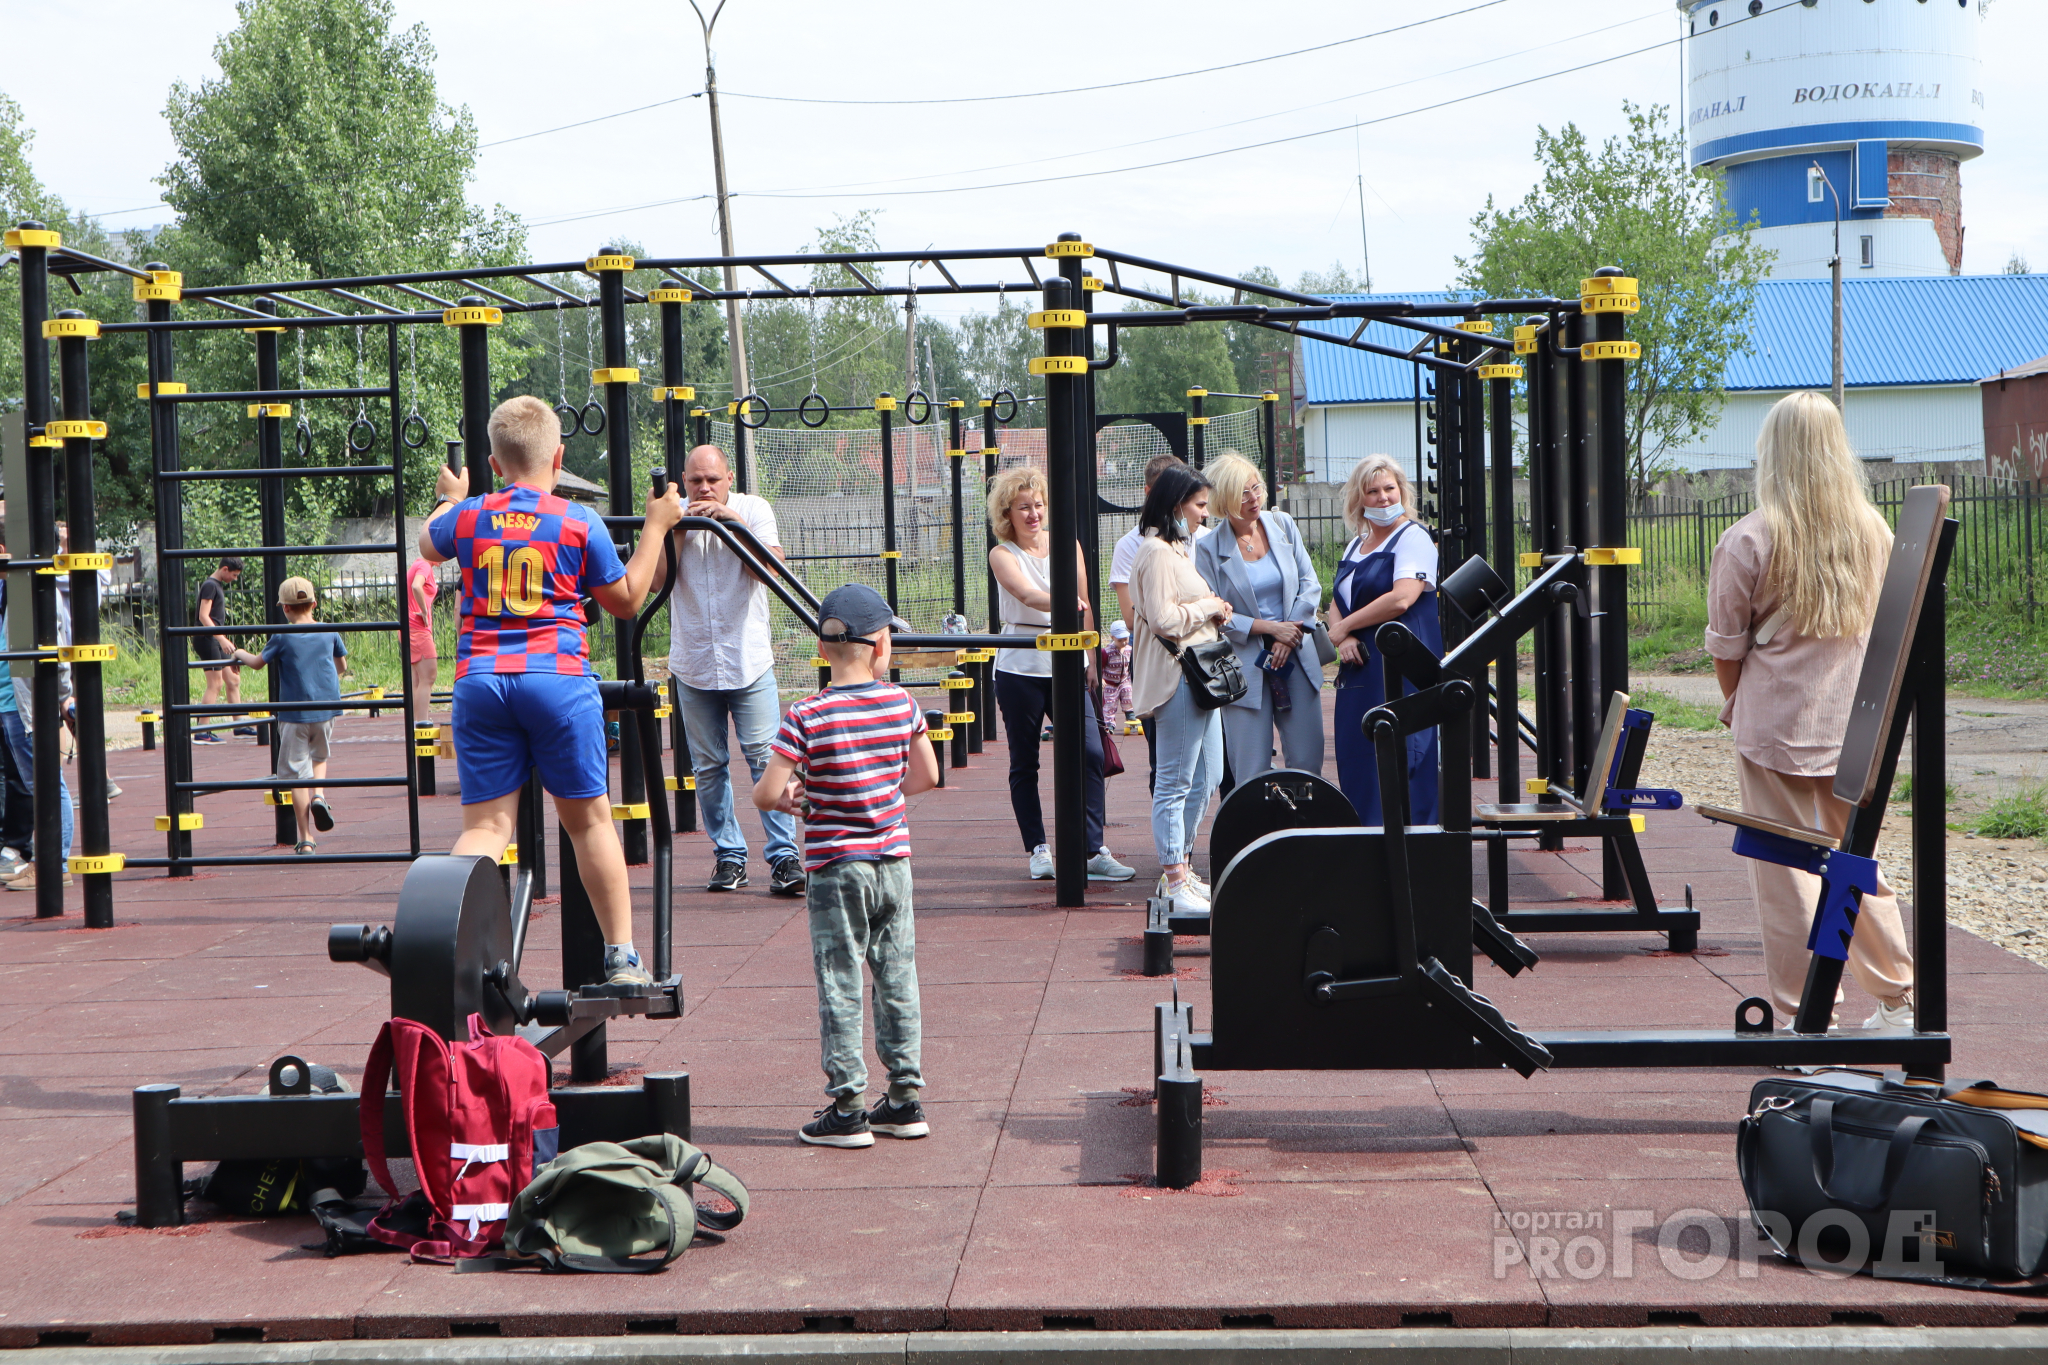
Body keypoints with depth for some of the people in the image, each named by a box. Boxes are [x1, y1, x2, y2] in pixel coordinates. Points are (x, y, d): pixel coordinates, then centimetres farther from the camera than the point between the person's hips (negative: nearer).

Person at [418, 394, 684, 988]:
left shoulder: (466, 517, 7)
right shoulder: (579, 521, 0)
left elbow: (427, 545, 32)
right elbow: (626, 601, 11)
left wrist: (449, 498, 52)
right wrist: (656, 526, 20)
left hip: (479, 679, 2)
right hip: (558, 679, -2)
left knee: (484, 824, 4)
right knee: (588, 818, 8)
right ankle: (622, 956, 13)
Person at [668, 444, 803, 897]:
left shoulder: (753, 509, 2)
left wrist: (734, 521, -20)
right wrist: (677, 530, -15)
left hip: (749, 660, -2)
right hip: (693, 664, 2)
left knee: (765, 758, -9)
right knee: (708, 766, 4)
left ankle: (784, 857, -8)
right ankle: (728, 856, 14)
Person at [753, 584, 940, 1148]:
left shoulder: (806, 717, -14)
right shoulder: (901, 703, -3)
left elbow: (765, 794, -15)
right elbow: (927, 776, 7)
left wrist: (794, 799, 6)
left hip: (834, 868, -4)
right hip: (893, 861, 4)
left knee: (839, 986, 3)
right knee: (897, 979, 12)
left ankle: (848, 1108, 5)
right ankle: (905, 1097, 19)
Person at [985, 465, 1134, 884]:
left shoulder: (1068, 545, 6)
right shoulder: (1002, 555, -4)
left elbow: (1084, 605, 11)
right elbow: (1027, 594, -24)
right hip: (1020, 670, -2)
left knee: (1091, 754, -9)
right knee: (1025, 764, 5)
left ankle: (1094, 852, -6)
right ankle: (1038, 850, 16)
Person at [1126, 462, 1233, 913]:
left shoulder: (1177, 549, 20)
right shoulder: (1157, 552, -13)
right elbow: (1163, 619, -21)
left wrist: (1214, 611, 11)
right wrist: (1209, 607, -9)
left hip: (1198, 673, 11)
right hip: (1176, 676, -11)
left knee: (1204, 779, 14)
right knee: (1175, 782, -7)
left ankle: (1181, 868, 23)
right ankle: (1174, 881, -4)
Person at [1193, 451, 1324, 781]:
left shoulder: (1283, 525, 7)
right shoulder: (1208, 549, -4)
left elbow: (1310, 584, 7)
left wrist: (1289, 636, -6)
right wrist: (1270, 628, -13)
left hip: (1296, 658, 3)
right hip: (1245, 665, -3)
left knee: (1307, 763, 3)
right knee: (1250, 775, -3)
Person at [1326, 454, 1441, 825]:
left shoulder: (1413, 538, -4)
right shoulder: (1357, 545, 20)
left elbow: (1401, 599, -17)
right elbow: (1337, 602, 18)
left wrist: (1343, 627, -7)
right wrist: (1343, 638, -5)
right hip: (1359, 669, 8)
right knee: (1356, 762, 5)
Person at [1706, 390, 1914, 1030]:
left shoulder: (1747, 541, -10)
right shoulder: (1875, 534, 3)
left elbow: (1725, 649, -5)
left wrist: (1741, 707, 13)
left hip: (1776, 730, -4)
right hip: (1857, 730, 4)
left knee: (1786, 870, 3)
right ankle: (1899, 1005, 18)